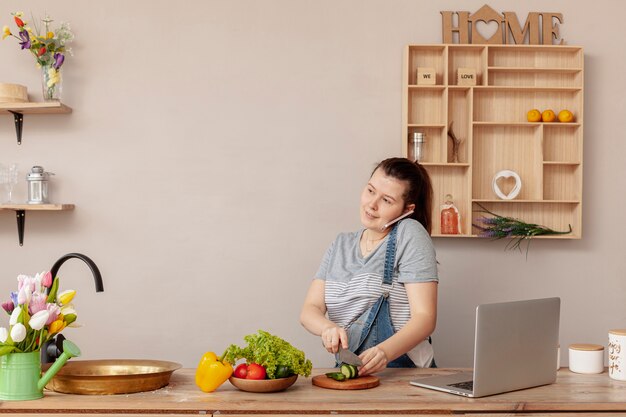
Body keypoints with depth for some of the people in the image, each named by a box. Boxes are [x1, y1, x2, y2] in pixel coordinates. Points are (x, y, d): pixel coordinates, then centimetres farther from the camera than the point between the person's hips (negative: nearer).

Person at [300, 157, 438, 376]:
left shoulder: (410, 234, -2)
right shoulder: (341, 245, 16)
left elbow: (425, 317, -10)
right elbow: (309, 309, 8)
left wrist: (384, 352, -26)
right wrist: (327, 327, -14)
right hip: (348, 373, 5)